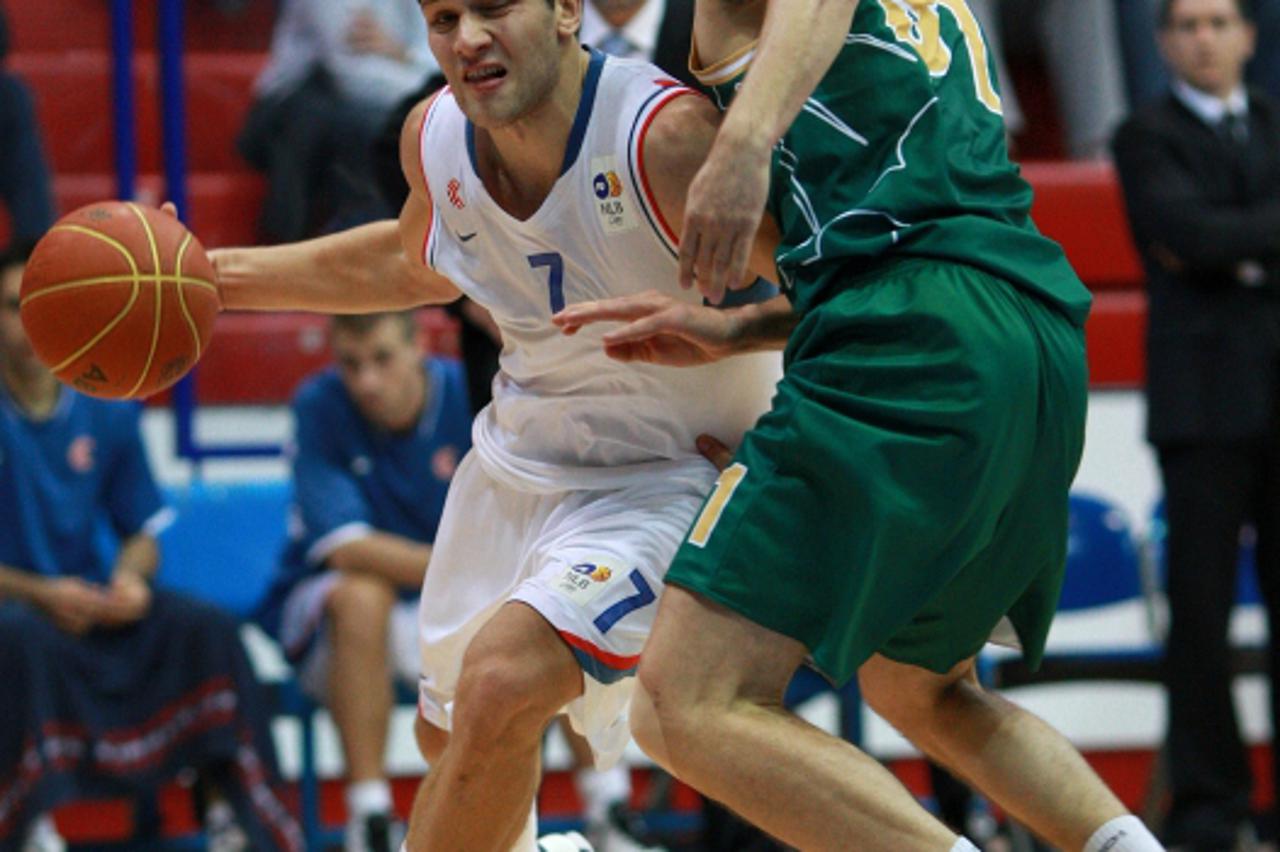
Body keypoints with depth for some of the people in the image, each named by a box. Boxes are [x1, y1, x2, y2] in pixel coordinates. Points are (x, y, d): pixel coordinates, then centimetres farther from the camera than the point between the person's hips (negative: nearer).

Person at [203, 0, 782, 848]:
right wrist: (217, 275, 13)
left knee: (501, 683, -29)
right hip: (520, 461, 7)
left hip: (669, 478, -7)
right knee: (451, 737, 22)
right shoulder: (437, 136, -10)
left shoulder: (665, 135, -31)